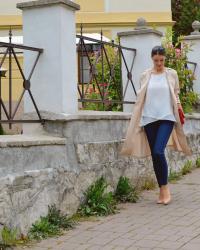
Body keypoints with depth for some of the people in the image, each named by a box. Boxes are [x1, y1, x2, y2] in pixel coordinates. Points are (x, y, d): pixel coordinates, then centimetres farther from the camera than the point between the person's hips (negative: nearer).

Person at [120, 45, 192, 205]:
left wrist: (179, 108, -2)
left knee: (158, 151, -18)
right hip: (149, 118, 2)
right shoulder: (145, 76, 8)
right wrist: (137, 118, 6)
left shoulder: (172, 74, 6)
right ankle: (162, 191, 14)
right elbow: (140, 98, 11)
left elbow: (176, 95, 11)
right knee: (154, 155, 3)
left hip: (166, 117, -2)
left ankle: (165, 188, -4)